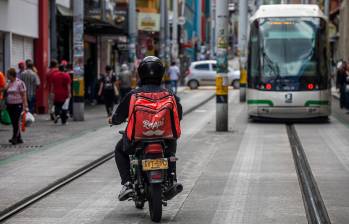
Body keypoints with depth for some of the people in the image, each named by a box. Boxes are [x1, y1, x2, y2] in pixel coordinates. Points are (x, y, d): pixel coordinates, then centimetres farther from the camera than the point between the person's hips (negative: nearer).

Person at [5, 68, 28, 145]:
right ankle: (19, 138, 14)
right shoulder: (9, 83, 12)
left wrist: (25, 106, -14)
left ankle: (15, 138, -11)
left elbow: (24, 95, -10)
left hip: (18, 104, -7)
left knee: (16, 122, -12)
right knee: (13, 122, 8)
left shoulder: (20, 83, -9)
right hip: (10, 105, 7)